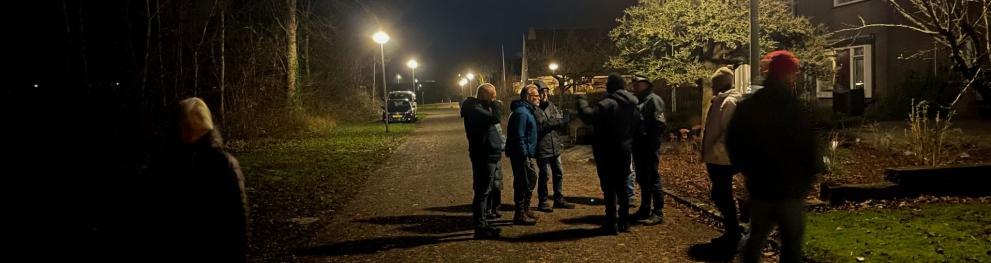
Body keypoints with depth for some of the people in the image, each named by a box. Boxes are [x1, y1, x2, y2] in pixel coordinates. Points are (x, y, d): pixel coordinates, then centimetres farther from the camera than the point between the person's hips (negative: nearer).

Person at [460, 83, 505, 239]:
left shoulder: (480, 107, 16)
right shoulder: (475, 109, -17)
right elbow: (495, 118, -30)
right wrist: (496, 104, -11)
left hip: (489, 156, 11)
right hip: (484, 157, -11)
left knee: (486, 191, 16)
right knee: (482, 192, -7)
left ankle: (483, 224, 25)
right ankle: (480, 228, -3)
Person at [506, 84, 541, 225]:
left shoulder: (527, 110, 16)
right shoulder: (521, 112, -18)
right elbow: (519, 136, -23)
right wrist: (524, 155, -23)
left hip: (525, 154, 11)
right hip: (521, 155, -11)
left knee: (531, 179, 18)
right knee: (522, 183, -5)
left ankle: (525, 210, 30)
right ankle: (520, 215, 2)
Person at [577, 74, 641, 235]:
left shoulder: (608, 104, -19)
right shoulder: (632, 104, 9)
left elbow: (588, 115, -28)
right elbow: (636, 126, 19)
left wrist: (582, 101, -11)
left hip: (608, 153, -8)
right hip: (625, 151, 8)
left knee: (609, 188, -2)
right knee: (622, 187, 15)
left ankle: (611, 224, 0)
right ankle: (624, 222, 20)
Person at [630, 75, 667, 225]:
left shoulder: (653, 100, -7)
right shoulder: (637, 101, 17)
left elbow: (660, 123, -15)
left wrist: (653, 145, -19)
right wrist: (633, 142, 8)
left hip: (649, 147, -8)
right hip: (638, 146, 8)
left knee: (652, 179, -6)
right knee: (642, 179, 14)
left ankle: (658, 213, -2)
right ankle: (645, 209, 23)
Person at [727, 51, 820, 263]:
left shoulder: (746, 106, 2)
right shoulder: (794, 109, -15)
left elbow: (733, 144, 7)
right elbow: (808, 149, -15)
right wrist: (810, 175, 2)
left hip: (758, 186, 6)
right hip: (790, 188, -5)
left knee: (756, 238, 18)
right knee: (791, 242, 4)